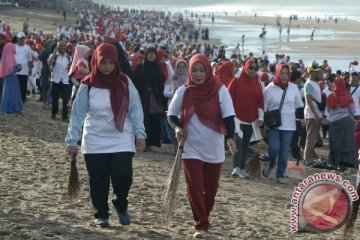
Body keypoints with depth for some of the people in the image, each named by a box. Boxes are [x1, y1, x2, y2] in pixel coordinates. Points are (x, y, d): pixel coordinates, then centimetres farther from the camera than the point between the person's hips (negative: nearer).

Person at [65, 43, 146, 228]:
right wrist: (72, 139, -4)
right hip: (95, 142, 0)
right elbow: (78, 113, -1)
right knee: (98, 181, 4)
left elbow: (135, 110, 2)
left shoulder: (125, 83, -1)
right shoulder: (88, 85, -3)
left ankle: (121, 205, 16)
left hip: (122, 140, 0)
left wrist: (140, 133, -6)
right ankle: (101, 214, 21)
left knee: (123, 176, -12)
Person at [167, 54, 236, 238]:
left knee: (211, 187, 11)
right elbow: (171, 114, 8)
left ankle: (204, 217, 32)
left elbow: (228, 116, -12)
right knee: (194, 187, -8)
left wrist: (230, 136, -28)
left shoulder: (220, 90, -8)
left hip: (214, 149, 0)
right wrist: (177, 128, -12)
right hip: (191, 148, 0)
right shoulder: (183, 92, -3)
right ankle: (201, 225, -1)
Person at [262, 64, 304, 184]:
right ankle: (270, 164, 17)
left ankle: (280, 175, 11)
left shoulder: (294, 88, 5)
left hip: (288, 125, 2)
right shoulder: (270, 89, -2)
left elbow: (299, 106, 14)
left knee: (284, 151, 2)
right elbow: (264, 107, 2)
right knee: (274, 148, -14)